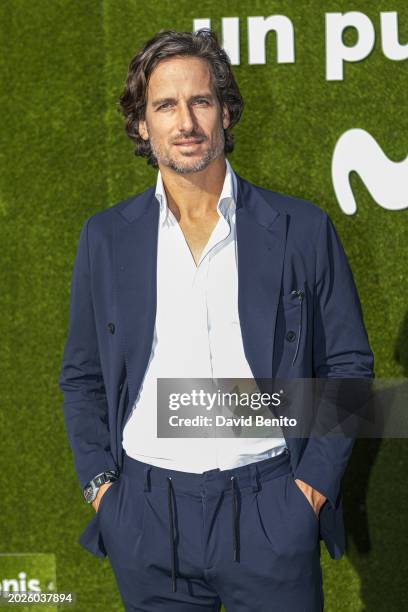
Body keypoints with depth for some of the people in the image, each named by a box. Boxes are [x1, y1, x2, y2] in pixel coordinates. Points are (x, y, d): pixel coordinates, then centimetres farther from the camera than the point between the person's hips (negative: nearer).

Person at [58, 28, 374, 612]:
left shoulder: (302, 229, 1)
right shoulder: (106, 237, 6)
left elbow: (349, 364, 5)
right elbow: (82, 378, 13)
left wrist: (315, 483, -3)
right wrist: (99, 484, 2)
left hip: (272, 515, -1)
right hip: (146, 518, 1)